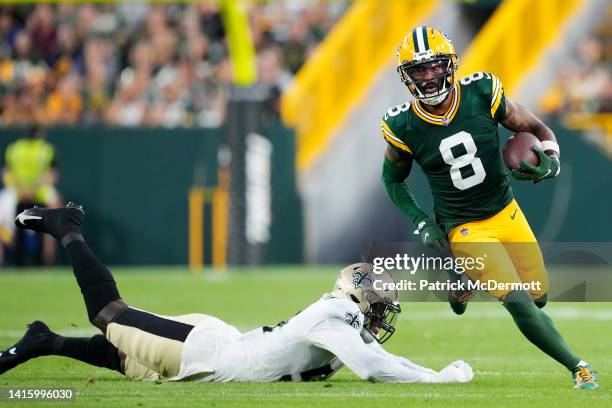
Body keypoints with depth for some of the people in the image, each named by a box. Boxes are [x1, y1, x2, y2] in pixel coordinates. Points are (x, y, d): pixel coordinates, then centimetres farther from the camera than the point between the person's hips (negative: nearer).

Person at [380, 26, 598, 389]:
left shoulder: (483, 94, -14)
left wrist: (549, 162, -23)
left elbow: (540, 131, -3)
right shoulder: (404, 127, -15)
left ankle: (465, 282, 35)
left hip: (507, 212, 3)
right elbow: (393, 179, 5)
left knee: (538, 297, 8)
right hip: (464, 228, -3)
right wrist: (422, 223, -5)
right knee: (521, 304, -17)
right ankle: (576, 366, 1)